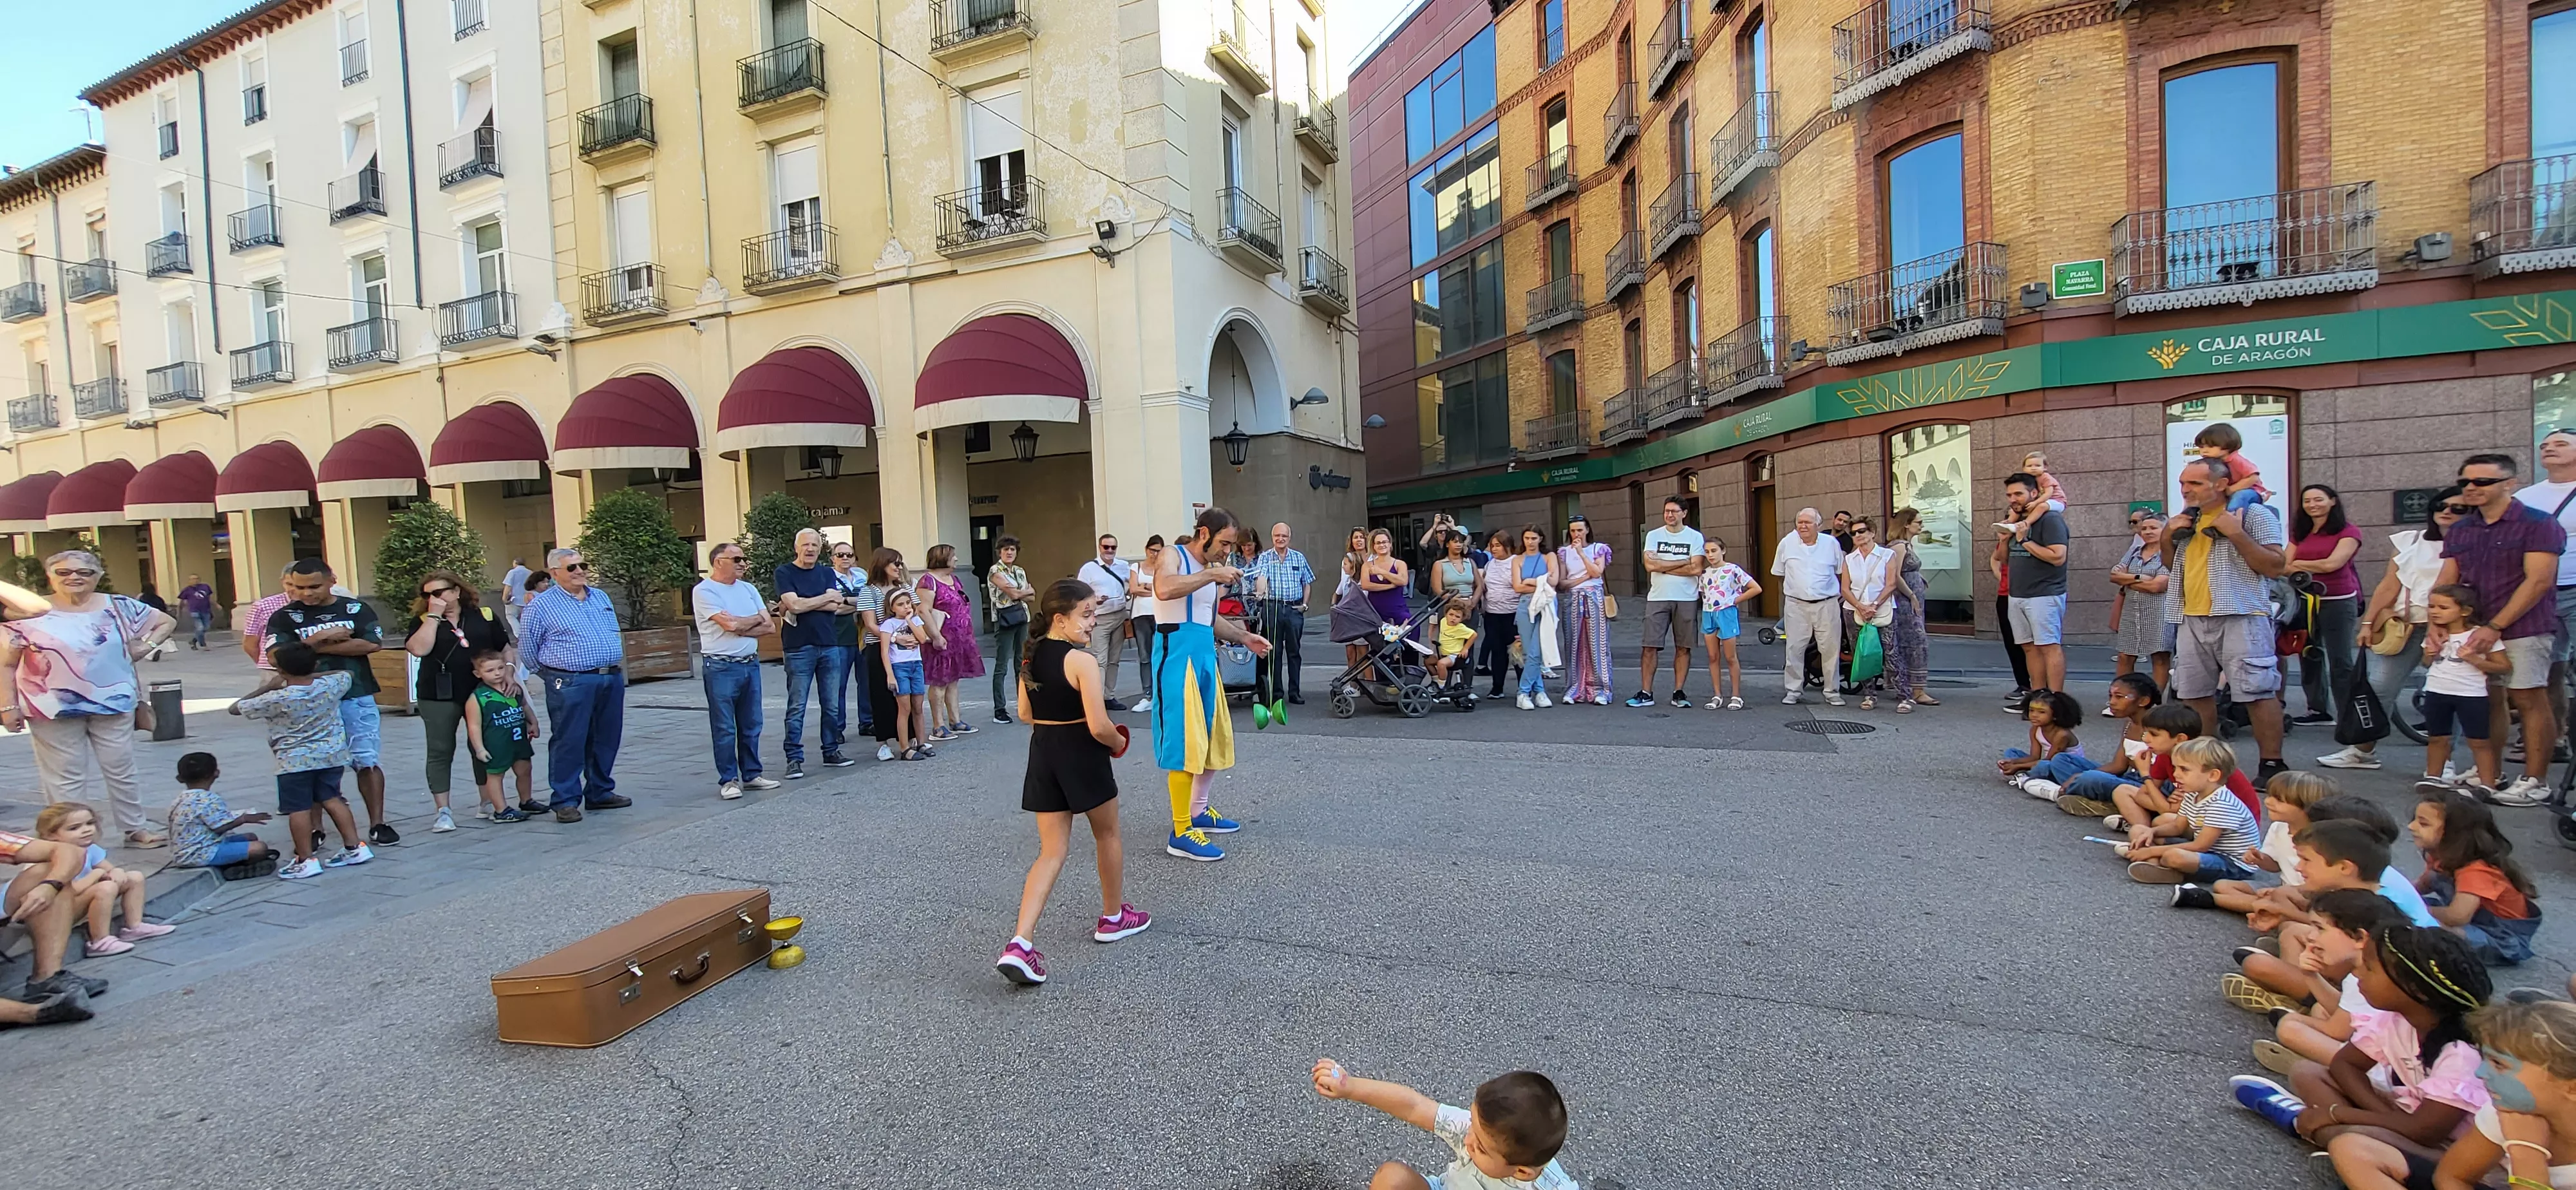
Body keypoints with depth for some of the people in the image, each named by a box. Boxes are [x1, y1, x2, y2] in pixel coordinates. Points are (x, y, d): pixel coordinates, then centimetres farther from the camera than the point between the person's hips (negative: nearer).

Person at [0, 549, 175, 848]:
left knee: (121, 770, 10)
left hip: (112, 703, 2)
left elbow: (165, 621, 16)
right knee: (66, 777, 5)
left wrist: (145, 646, 0)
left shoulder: (118, 607, 0)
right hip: (54, 708, -2)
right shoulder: (29, 613, -5)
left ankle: (135, 829, 20)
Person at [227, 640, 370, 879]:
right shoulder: (331, 686, -7)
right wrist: (313, 675, 13)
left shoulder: (276, 699, -16)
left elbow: (235, 708, -2)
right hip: (331, 755, 5)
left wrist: (264, 688, 4)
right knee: (331, 799, 14)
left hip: (295, 761, -5)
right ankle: (354, 847, 14)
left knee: (298, 809, 1)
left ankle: (306, 861, 2)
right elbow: (347, 674, 18)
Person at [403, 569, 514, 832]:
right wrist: (434, 615, -13)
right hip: (438, 698, -1)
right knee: (440, 751, 1)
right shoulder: (423, 620, 3)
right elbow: (418, 649, -16)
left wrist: (508, 672, -8)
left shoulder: (485, 617, 5)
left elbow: (505, 650, 9)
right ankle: (443, 812, 6)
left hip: (482, 693, 1)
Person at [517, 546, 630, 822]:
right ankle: (565, 801, 6)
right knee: (569, 743, -3)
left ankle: (600, 793, 23)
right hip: (571, 684, -6)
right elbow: (528, 650, 3)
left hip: (612, 679, 6)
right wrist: (555, 676, 6)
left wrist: (614, 669, 15)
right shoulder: (541, 605, -2)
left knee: (606, 741, 12)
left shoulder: (601, 597, 16)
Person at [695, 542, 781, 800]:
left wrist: (741, 628, -10)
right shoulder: (704, 591, -7)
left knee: (751, 725, 11)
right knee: (724, 728, -1)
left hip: (751, 664, 6)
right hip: (720, 667, -6)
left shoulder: (748, 589, 13)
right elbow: (729, 624, -19)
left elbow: (770, 627, 5)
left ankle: (751, 774, 21)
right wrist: (756, 619, 0)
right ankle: (729, 780, 7)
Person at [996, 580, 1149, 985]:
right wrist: (1119, 743, -3)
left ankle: (1020, 943, -4)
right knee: (1107, 835, 18)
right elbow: (1100, 727, -23)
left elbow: (1025, 713, 10)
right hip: (1082, 757, -6)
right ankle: (1113, 917, 36)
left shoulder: (1031, 656, 3)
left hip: (1042, 754, 6)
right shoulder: (1082, 662, -20)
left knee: (1052, 852, 9)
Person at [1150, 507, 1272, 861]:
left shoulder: (1209, 570, 20)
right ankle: (1181, 834, -4)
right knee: (1184, 743, -9)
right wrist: (1211, 576, -20)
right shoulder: (1173, 555, -5)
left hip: (1205, 654, 9)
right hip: (1177, 651, -9)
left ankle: (1198, 810, 32)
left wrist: (1244, 638, 17)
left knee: (1215, 738, 15)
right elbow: (1164, 590, -27)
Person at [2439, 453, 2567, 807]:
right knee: (2488, 699, 10)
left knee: (2528, 701, -3)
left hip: (2524, 629, -5)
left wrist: (2495, 627, -17)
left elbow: (2538, 581, -12)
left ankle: (2535, 783, 4)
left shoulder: (2538, 524, -5)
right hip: (2475, 630, 5)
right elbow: (2446, 582, 9)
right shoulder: (2459, 531, 11)